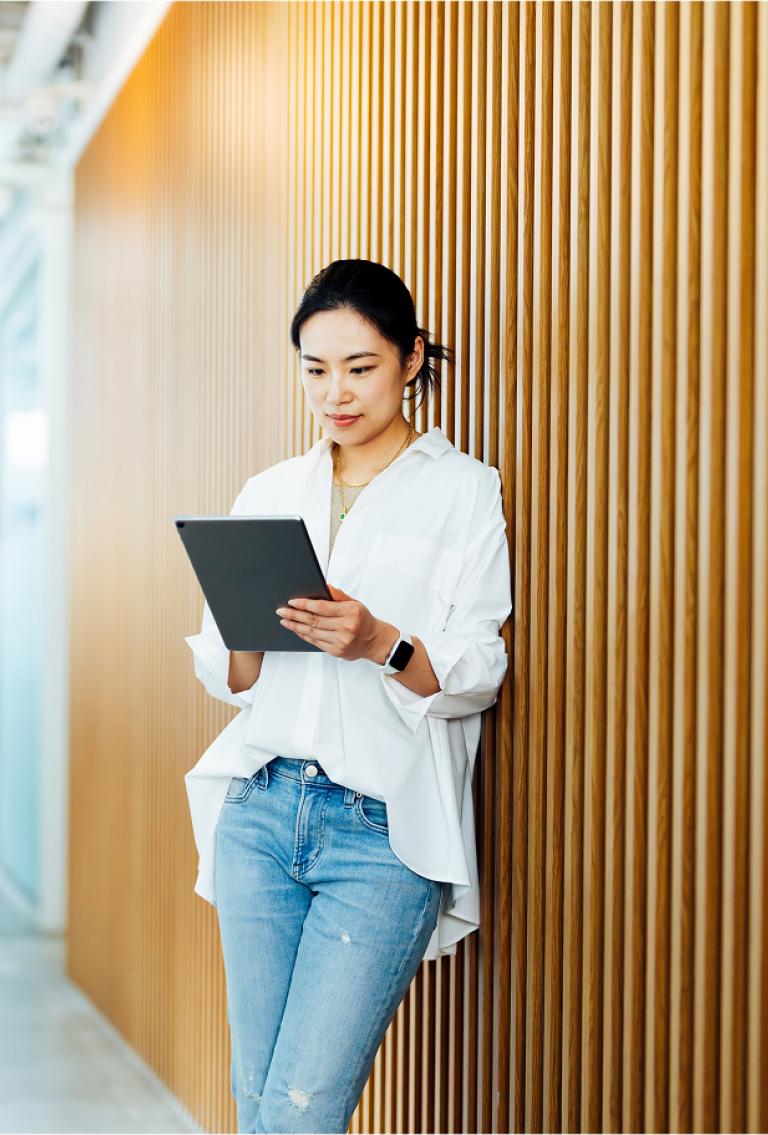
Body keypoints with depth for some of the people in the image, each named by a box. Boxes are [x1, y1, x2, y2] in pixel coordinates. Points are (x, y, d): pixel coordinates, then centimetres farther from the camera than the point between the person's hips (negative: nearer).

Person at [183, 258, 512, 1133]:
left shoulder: (463, 490, 2)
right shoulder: (268, 494, 14)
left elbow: (477, 675, -5)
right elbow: (225, 678, 13)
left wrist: (380, 643, -23)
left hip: (385, 830, -4)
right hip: (261, 812, 4)